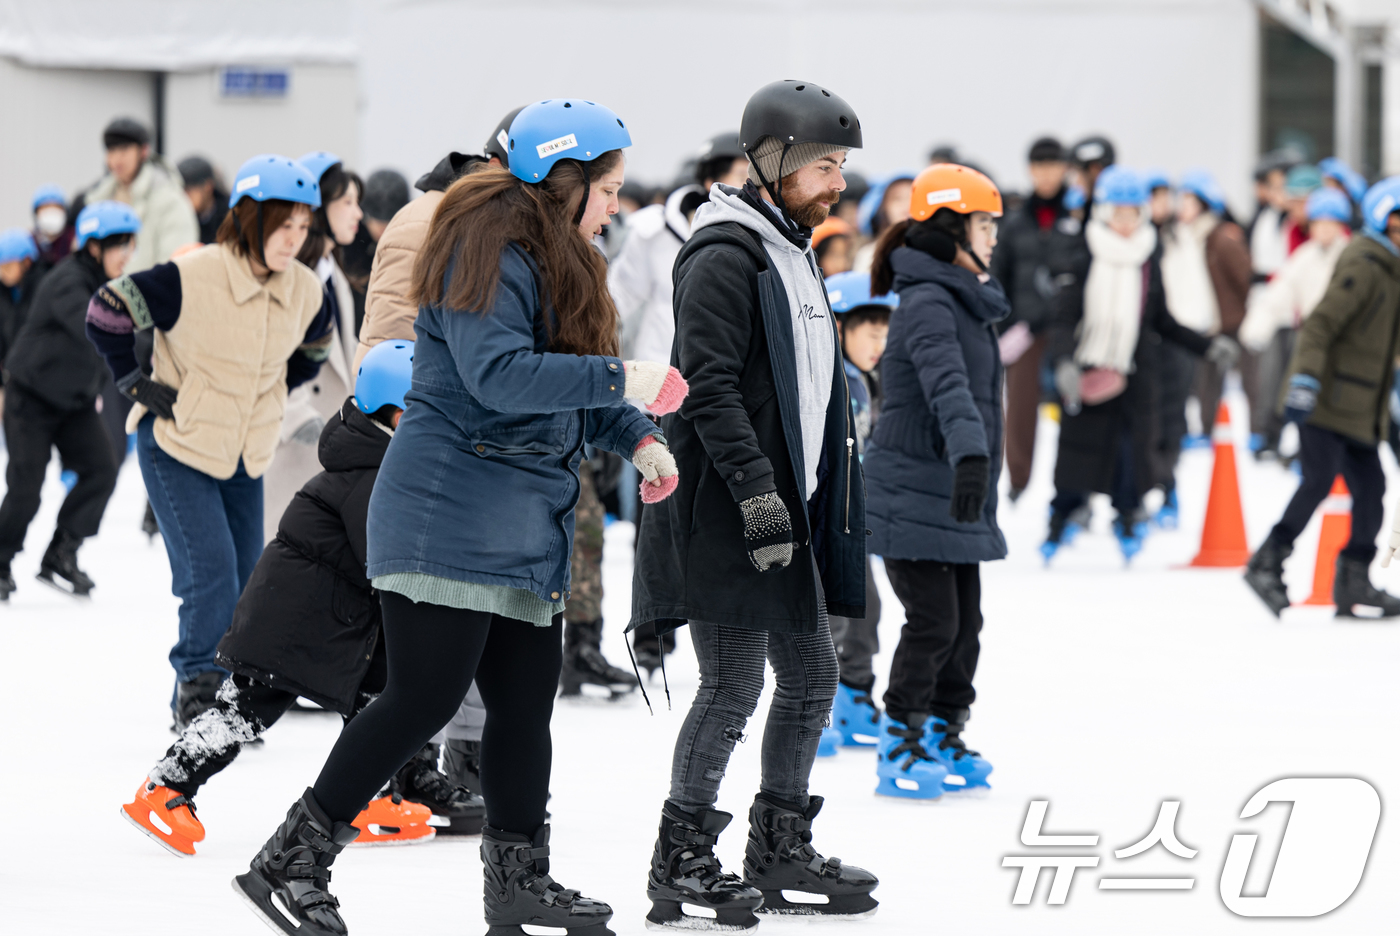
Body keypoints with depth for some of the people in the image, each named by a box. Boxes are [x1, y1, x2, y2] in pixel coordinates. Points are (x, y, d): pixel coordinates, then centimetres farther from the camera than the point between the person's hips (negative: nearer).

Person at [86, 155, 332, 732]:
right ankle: (199, 693, -3)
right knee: (211, 574, -16)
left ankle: (209, 707, 20)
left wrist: (270, 394, 10)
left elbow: (311, 349, 19)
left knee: (244, 583, 7)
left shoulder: (305, 291, -4)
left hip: (247, 458, 6)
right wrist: (137, 385, -9)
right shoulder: (191, 278, -22)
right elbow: (106, 313, -13)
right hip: (177, 449, -6)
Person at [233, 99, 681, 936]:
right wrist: (621, 379, -26)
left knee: (526, 701, 11)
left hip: (525, 529, 10)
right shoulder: (490, 251, -15)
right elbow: (497, 372, -27)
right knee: (427, 695, -11)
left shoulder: (557, 259, 17)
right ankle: (291, 863, -5)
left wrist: (636, 438, 5)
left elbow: (571, 378, 22)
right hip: (451, 513, -10)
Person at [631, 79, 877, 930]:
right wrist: (756, 489, -26)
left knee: (811, 680, 12)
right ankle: (681, 861, 3)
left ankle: (781, 849, 23)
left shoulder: (795, 253, 18)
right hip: (727, 514, -10)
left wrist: (827, 502, 23)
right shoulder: (725, 256, -13)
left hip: (786, 509, 10)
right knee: (734, 684, -7)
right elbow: (710, 388, -21)